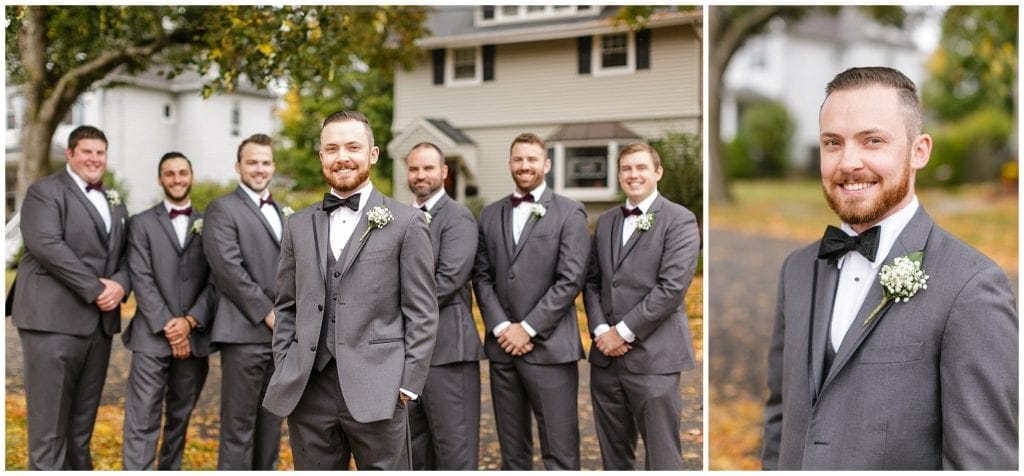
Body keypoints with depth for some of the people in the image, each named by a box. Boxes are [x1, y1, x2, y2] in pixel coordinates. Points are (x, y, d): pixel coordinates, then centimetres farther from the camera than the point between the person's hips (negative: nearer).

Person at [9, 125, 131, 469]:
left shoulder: (114, 201, 20)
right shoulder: (45, 191, -1)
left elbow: (126, 253, 15)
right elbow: (46, 244, -15)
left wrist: (120, 284, -7)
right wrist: (95, 289, -17)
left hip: (100, 321, 6)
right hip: (55, 319, -6)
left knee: (83, 420, 11)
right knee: (49, 418, -4)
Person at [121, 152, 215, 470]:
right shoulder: (141, 224, 6)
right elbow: (141, 279, -4)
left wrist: (190, 321, -10)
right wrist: (167, 325, -13)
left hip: (194, 337, 2)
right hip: (152, 337, -2)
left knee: (180, 417, 12)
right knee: (142, 421, -7)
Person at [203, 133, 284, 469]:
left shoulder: (280, 211, 21)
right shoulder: (222, 209, -2)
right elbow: (229, 268, -13)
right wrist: (268, 312, -14)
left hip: (281, 335, 7)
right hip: (246, 333, -7)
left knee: (270, 425, 12)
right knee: (239, 427, -4)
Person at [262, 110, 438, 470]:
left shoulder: (406, 222, 0)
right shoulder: (299, 225, 13)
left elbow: (422, 312, -2)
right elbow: (286, 308, 16)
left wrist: (408, 384, -7)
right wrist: (284, 374, 7)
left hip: (375, 389, -4)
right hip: (308, 390, 4)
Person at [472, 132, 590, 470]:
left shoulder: (569, 213, 0)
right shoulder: (490, 214, 14)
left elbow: (571, 279, -8)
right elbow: (482, 276, 9)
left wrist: (528, 328, -11)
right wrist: (501, 327, -5)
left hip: (549, 346, -4)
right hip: (502, 345, 4)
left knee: (560, 451, -3)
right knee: (512, 450, 11)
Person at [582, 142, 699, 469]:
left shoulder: (679, 220, -4)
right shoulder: (605, 221, 15)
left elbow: (672, 287, -13)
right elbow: (592, 281, 14)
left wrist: (624, 332, -13)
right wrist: (600, 330, -2)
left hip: (653, 356, -6)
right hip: (605, 356, 6)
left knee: (661, 458, -1)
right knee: (613, 456, 13)